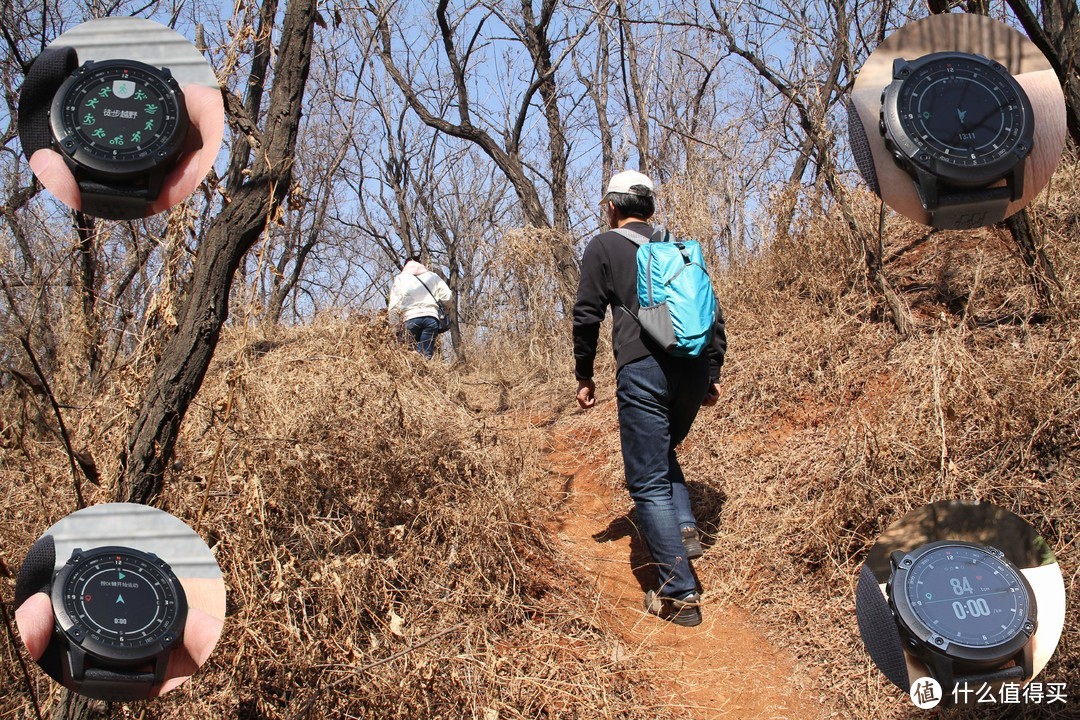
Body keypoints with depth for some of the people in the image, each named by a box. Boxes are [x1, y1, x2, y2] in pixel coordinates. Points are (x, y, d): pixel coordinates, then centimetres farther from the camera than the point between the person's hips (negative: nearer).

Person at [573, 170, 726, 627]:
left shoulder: (604, 246, 8)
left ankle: (680, 595, -3)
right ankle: (685, 529, 7)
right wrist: (712, 374, 23)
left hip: (643, 369, -5)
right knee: (662, 453, 29)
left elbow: (587, 316, 2)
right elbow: (713, 313, 18)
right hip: (693, 369, 6)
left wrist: (584, 376, 12)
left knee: (649, 483, -1)